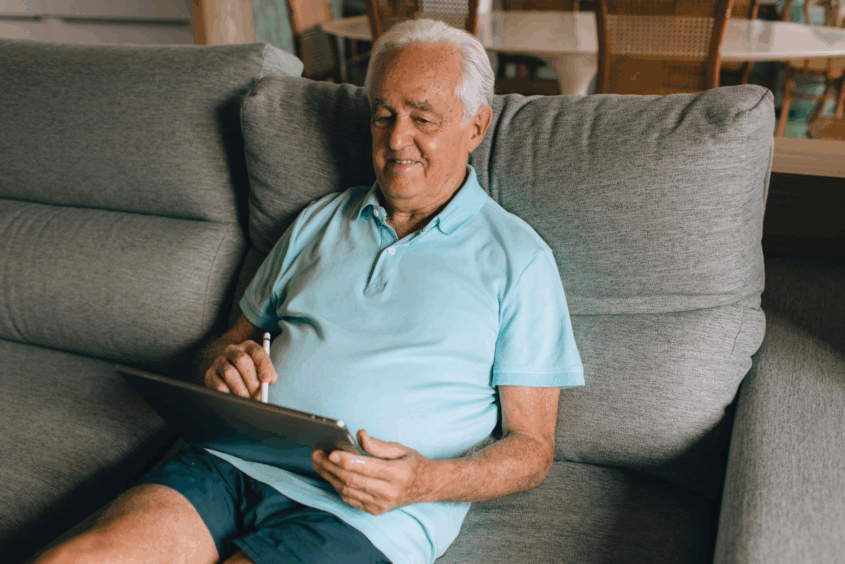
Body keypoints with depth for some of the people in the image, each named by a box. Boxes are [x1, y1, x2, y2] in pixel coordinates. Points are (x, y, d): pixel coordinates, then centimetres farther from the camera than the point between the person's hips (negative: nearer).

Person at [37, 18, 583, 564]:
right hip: (235, 460, 4)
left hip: (366, 513, -3)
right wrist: (229, 359, -2)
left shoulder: (518, 258, 4)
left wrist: (425, 481, -16)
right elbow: (234, 339, 24)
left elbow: (532, 447, 2)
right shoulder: (320, 221, 19)